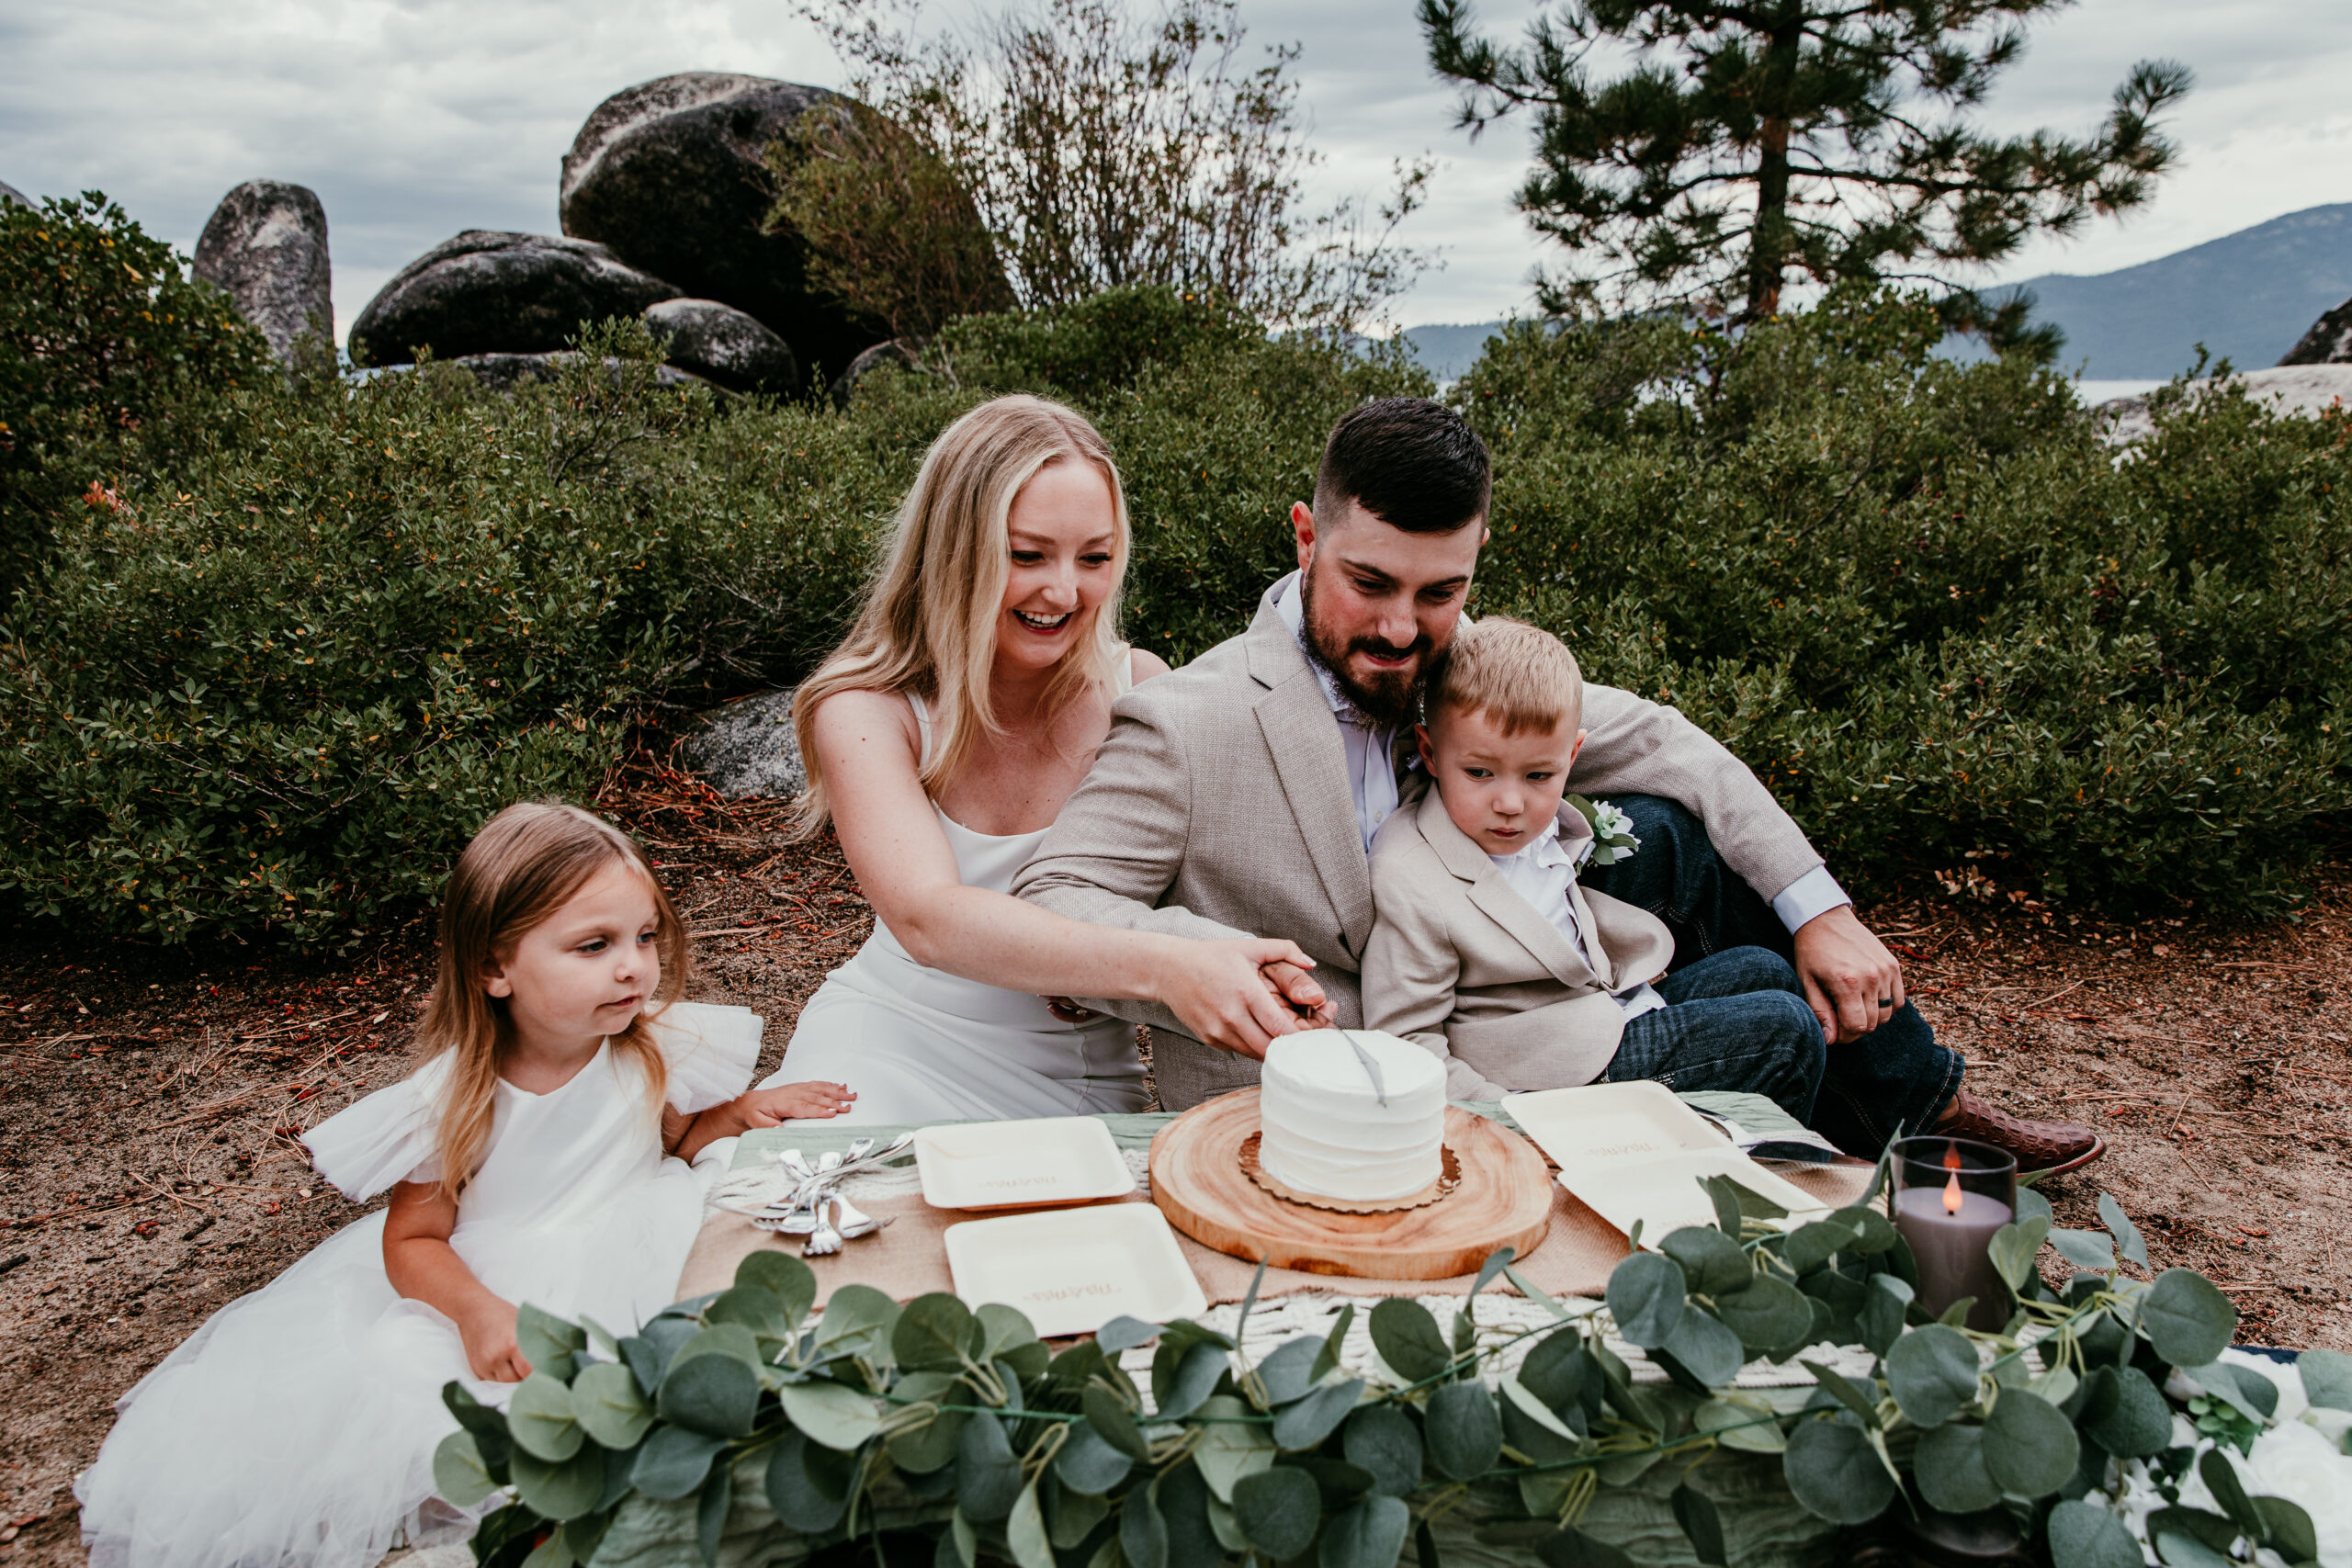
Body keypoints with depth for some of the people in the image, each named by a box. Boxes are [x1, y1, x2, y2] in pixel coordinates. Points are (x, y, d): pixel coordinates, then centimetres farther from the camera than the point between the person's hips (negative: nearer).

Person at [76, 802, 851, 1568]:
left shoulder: (657, 1047, -10)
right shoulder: (458, 1096, -17)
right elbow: (412, 1240, -8)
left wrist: (741, 1113, -9)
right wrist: (478, 1310, -28)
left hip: (626, 1268, 2)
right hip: (481, 1284, -1)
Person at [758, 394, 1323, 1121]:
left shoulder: (1138, 690, -5)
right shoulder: (866, 711, -11)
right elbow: (926, 916, -27)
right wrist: (1158, 965, -42)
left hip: (1079, 1074, 2)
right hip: (894, 1052, -2)